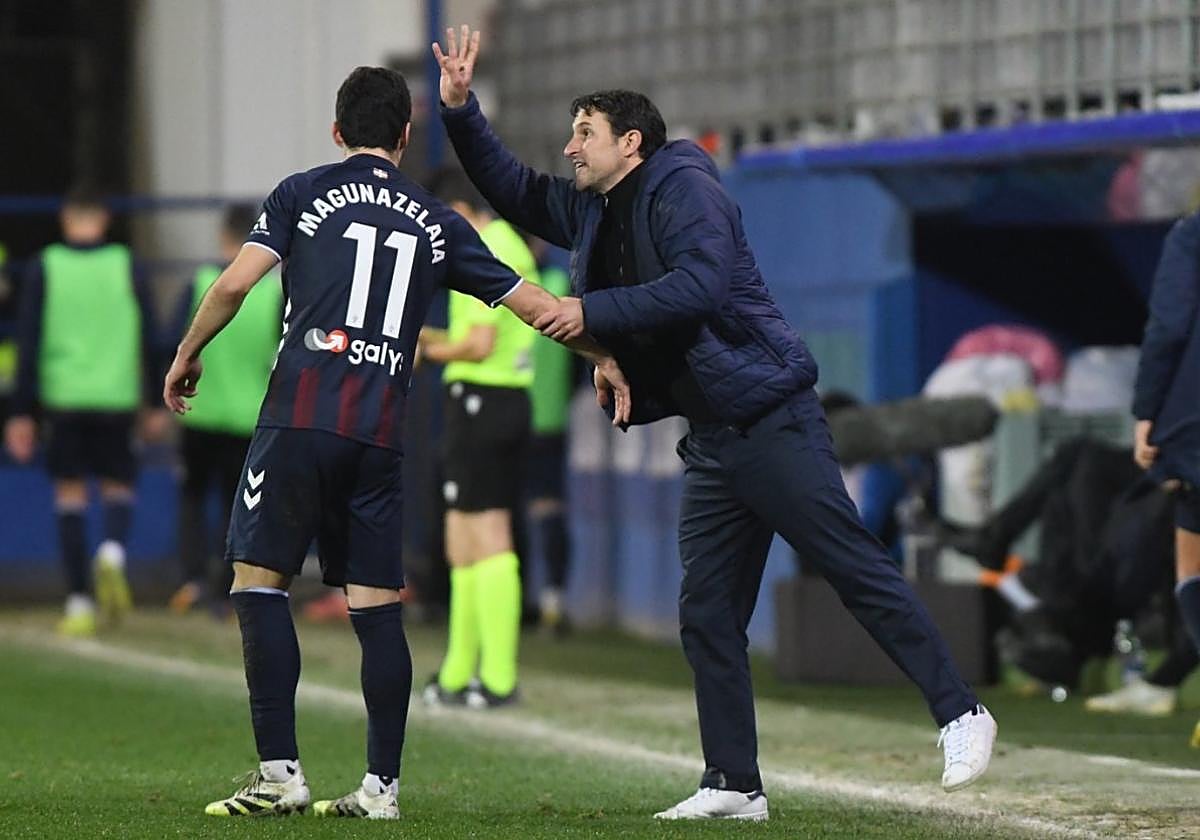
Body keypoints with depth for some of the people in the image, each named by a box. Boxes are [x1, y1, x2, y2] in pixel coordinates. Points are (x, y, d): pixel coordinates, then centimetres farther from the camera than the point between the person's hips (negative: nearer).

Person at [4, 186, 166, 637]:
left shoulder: (44, 268, 2)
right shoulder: (126, 266, 3)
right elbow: (149, 339, 4)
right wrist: (155, 405, 11)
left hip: (63, 397, 0)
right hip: (117, 397, 0)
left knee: (70, 494, 7)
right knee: (118, 485, 13)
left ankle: (79, 604, 3)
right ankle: (113, 553, -18)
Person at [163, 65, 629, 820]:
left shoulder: (305, 194, 6)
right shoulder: (436, 222, 15)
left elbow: (237, 282, -4)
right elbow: (531, 302, 18)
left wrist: (187, 354, 11)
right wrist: (602, 357, 30)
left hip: (301, 415, -3)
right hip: (381, 436, 3)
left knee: (259, 576, 2)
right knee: (377, 605, 7)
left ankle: (280, 772, -6)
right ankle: (382, 785, 7)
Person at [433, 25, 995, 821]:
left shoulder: (681, 190, -11)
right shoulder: (592, 212, 15)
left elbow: (701, 283, -25)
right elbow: (513, 188, 26)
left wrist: (592, 311, -21)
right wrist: (461, 111, 13)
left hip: (771, 419, -9)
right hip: (712, 440, 9)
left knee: (859, 569, -9)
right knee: (708, 615, 5)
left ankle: (961, 714, -5)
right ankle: (734, 785, 9)